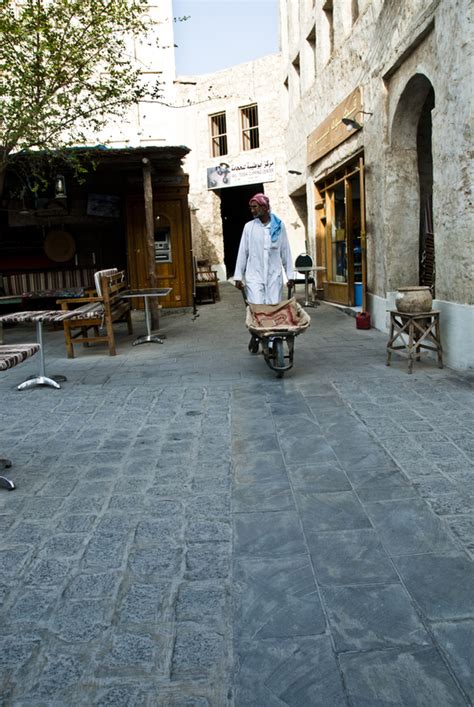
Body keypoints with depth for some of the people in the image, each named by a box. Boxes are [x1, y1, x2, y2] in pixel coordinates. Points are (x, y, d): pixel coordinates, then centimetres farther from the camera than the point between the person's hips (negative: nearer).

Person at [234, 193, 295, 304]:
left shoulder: (279, 226, 4)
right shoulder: (248, 226, 4)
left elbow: (285, 251, 7)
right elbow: (243, 252, 5)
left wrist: (290, 275, 5)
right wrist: (238, 276, 2)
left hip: (274, 276, 1)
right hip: (254, 276, -1)